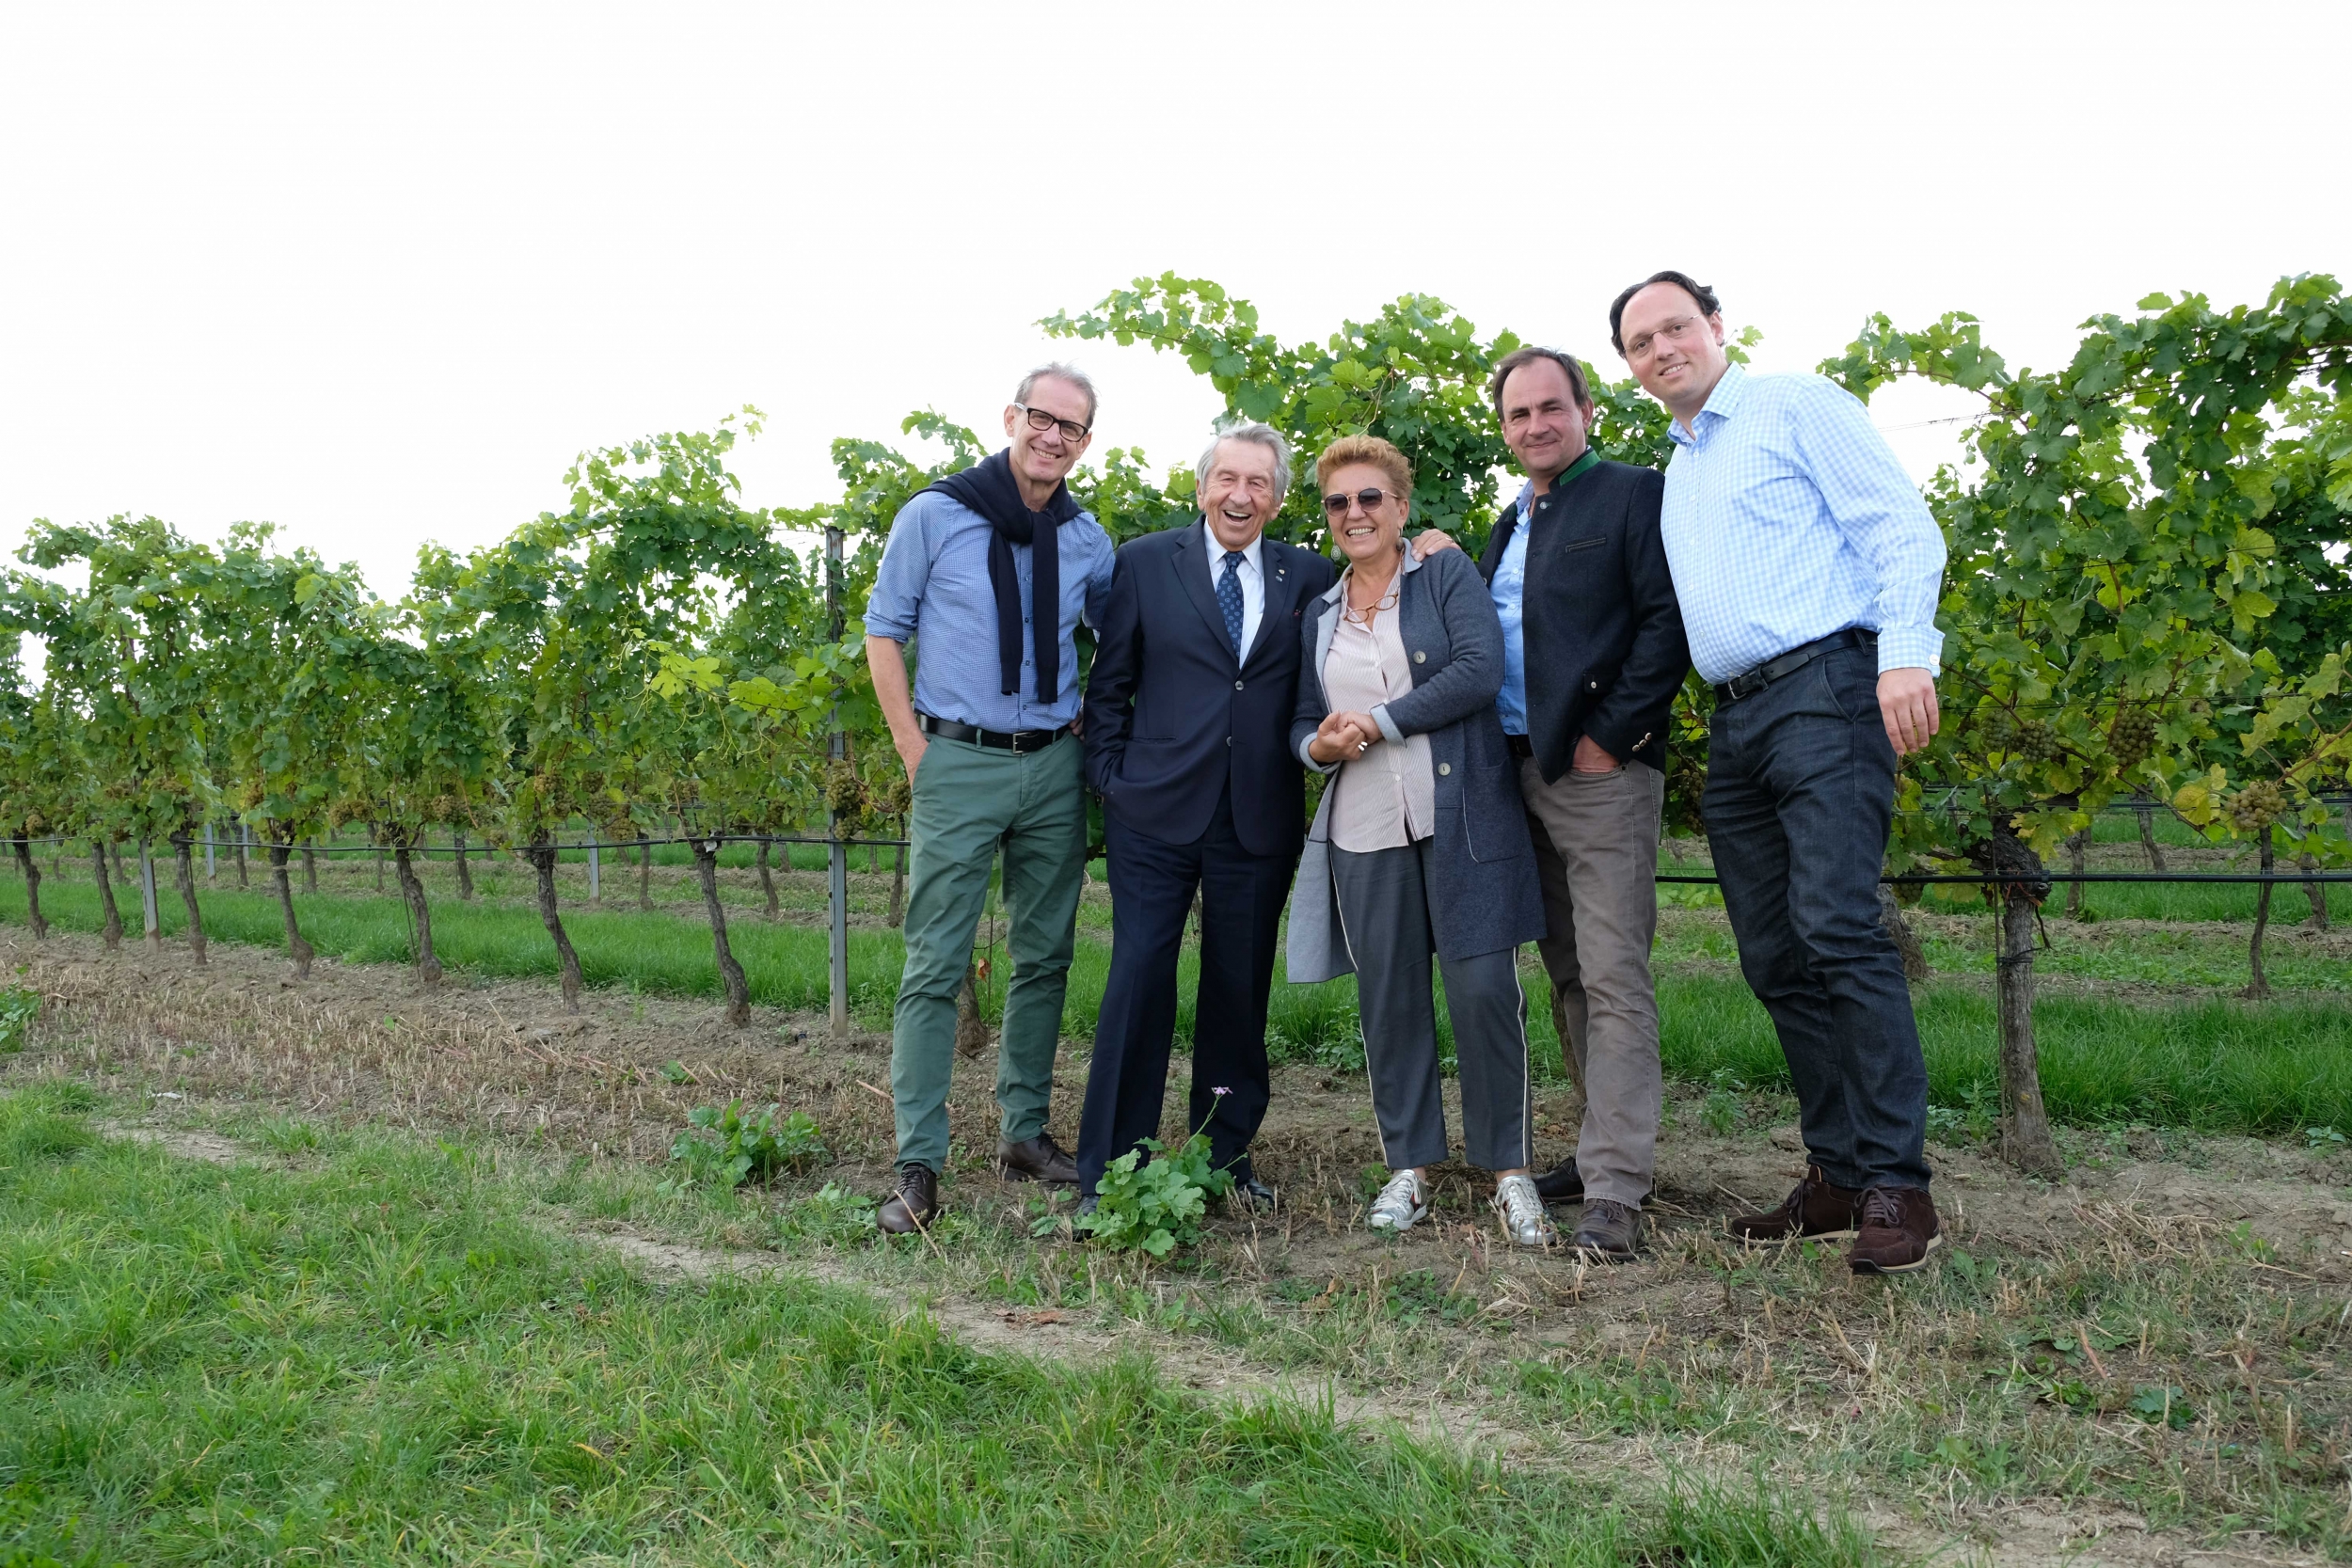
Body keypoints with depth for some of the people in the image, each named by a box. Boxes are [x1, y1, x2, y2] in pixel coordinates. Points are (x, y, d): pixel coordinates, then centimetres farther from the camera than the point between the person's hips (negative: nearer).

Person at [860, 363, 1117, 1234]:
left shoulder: (1088, 541, 7)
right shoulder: (936, 516, -3)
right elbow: (884, 631, 0)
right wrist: (915, 750, -5)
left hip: (1053, 769, 4)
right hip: (959, 763, -4)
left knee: (1044, 959, 10)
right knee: (935, 966, -5)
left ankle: (1026, 1132, 23)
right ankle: (918, 1165, 0)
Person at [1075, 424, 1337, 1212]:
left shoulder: (1308, 577, 7)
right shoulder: (1144, 562, 4)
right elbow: (1109, 687, 5)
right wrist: (1112, 779, 0)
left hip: (1262, 817, 2)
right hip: (1156, 811, -2)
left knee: (1240, 991, 10)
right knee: (1139, 980, -3)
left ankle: (1227, 1156, 25)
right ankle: (1107, 1171, 7)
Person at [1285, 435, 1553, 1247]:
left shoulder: (1448, 575, 5)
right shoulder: (1320, 614, 18)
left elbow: (1480, 671, -10)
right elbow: (1304, 720, 20)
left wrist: (1379, 722, -11)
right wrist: (1319, 745, -4)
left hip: (1461, 816, -4)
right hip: (1363, 831, 4)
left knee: (1485, 989, -6)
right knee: (1388, 999, 6)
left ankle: (1510, 1172, 8)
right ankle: (1409, 1166, 19)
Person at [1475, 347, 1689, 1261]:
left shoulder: (1634, 495, -1)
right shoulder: (1507, 528, 21)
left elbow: (1667, 622, -11)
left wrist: (1610, 736, -15)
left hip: (1602, 774, -8)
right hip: (1523, 776, 8)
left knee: (1614, 979, -8)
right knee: (1567, 977, 12)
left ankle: (1615, 1194, -6)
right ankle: (1602, 1148, 23)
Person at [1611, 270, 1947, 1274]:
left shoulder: (1796, 407, 3)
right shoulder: (1671, 475, 23)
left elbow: (1902, 527, -6)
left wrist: (1907, 653, -19)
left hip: (1824, 691, -7)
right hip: (1733, 725, 8)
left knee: (1835, 925, -18)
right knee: (1774, 957, 6)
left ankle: (1896, 1183, -10)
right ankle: (1838, 1174, 14)